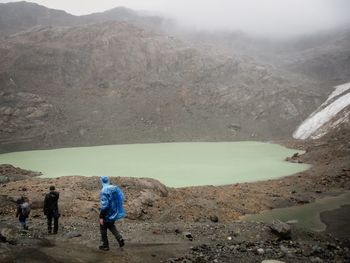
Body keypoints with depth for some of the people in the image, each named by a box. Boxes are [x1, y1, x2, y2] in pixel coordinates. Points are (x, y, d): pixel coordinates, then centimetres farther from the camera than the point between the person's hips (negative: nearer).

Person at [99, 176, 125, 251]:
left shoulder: (104, 191, -23)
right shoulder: (115, 188, -3)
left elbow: (104, 205, -25)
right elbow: (122, 198, 5)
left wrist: (101, 217, -18)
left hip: (107, 214, -7)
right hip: (115, 213, 7)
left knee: (103, 228, 14)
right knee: (111, 226, 28)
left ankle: (105, 245, 23)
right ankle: (120, 238, 12)